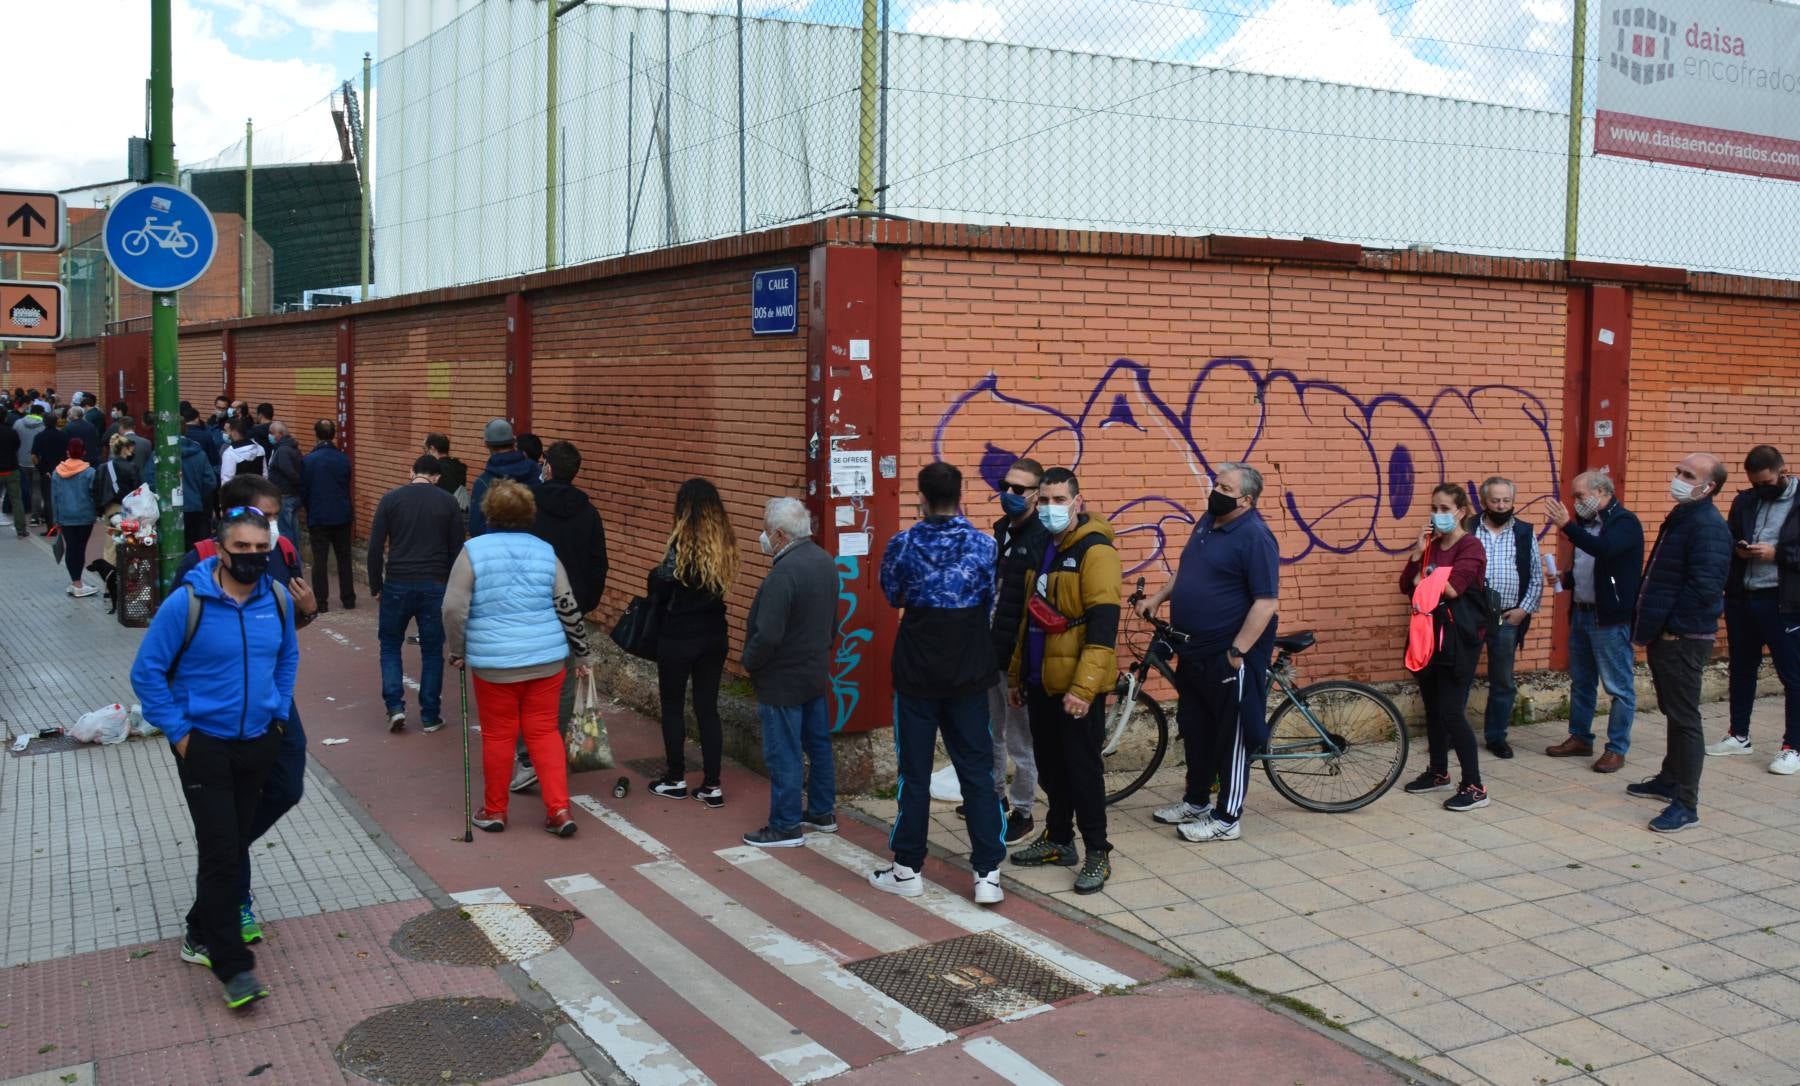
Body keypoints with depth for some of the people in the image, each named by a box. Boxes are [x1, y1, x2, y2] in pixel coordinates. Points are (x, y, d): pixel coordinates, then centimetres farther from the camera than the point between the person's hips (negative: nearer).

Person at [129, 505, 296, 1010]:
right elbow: (147, 671, -9)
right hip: (205, 746, -5)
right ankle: (233, 965, -1)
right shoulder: (186, 603, -17)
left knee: (234, 846, 15)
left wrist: (279, 713, 9)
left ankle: (202, 934, 34)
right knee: (221, 853, -8)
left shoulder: (278, 599, -2)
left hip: (259, 742, 5)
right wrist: (178, 731, -11)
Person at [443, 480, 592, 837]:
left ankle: (494, 811, 22)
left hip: (495, 663, -2)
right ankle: (559, 810, 4)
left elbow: (453, 609, -9)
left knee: (498, 735, 9)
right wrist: (580, 654, 16)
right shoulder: (544, 552, 5)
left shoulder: (473, 551, -4)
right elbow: (568, 608, 6)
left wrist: (458, 651, 6)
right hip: (546, 659, 3)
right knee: (544, 732, 10)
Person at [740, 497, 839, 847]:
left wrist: (748, 661, -10)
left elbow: (768, 637, -27)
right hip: (817, 673, 9)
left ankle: (786, 826, 10)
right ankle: (823, 812, 30)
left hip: (783, 680, -9)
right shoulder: (825, 561, 3)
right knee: (818, 744, 18)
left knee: (784, 755, 1)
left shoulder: (783, 574, -26)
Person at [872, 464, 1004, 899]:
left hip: (916, 675, -1)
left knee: (914, 773, 9)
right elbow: (990, 603, 7)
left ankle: (907, 870, 16)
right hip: (969, 676, 1)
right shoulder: (984, 545, -6)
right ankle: (988, 874, 5)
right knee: (978, 774, 6)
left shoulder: (902, 545, -8)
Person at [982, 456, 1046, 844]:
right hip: (989, 650, 8)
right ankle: (995, 794, 37)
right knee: (990, 732, 21)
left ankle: (1023, 813, 16)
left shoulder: (1043, 539, -15)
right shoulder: (999, 531, 10)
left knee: (1019, 739, 3)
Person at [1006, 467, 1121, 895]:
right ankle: (1058, 840, 29)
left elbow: (1103, 627, -19)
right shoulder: (1042, 550, 12)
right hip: (1041, 681, 7)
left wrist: (1083, 687, -24)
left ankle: (1097, 852, 11)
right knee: (1050, 766, 15)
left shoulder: (1094, 551, -13)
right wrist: (1017, 673, 20)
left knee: (1082, 767, 0)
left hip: (1075, 685, -7)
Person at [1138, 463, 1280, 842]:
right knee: (1195, 730, 19)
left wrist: (1238, 651, -23)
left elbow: (1267, 601, -21)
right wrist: (1158, 598, 14)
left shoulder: (1255, 536, -17)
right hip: (1194, 653, 9)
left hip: (1228, 657, -9)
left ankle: (1227, 818, 13)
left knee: (1231, 737, 4)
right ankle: (1196, 801, 34)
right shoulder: (1207, 522, 9)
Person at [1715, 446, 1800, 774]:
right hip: (1741, 599, 6)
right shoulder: (1745, 501, 9)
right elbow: (1727, 538, 18)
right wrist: (1737, 549, -3)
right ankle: (1739, 735, 29)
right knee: (1741, 669, 16)